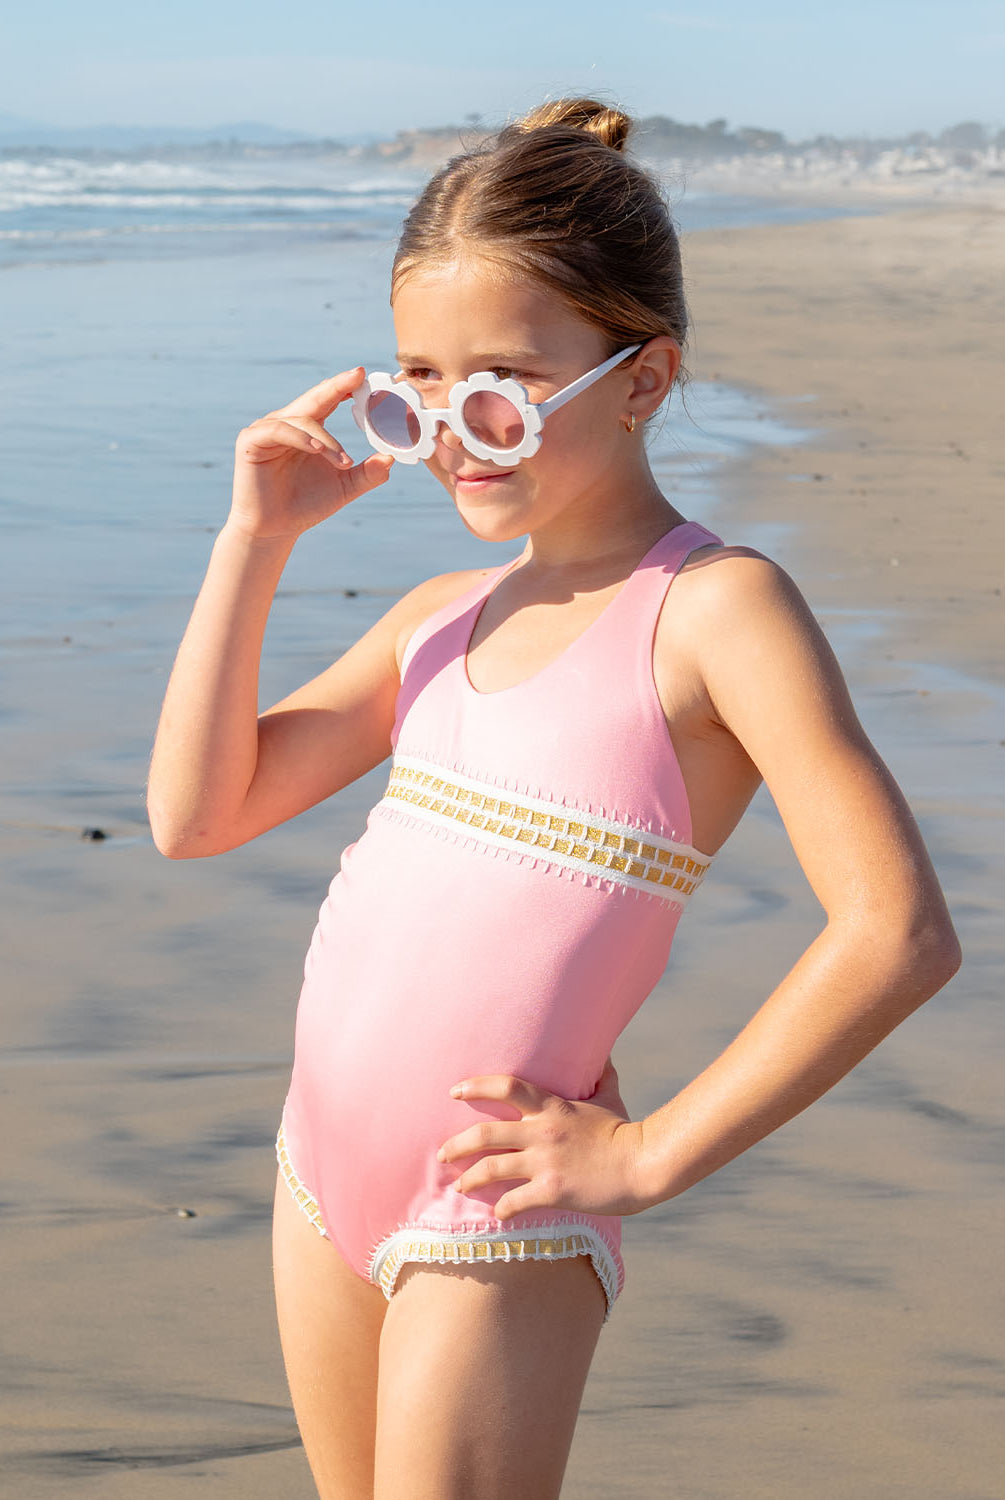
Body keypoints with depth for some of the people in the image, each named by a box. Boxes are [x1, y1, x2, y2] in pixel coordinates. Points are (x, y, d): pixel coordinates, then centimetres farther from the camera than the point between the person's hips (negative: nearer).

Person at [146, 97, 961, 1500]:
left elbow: (900, 933, -21)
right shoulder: (443, 615, 8)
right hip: (326, 1171, 7)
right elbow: (196, 814, 8)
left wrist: (648, 1154, -16)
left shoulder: (715, 603, -14)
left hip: (497, 1221, -7)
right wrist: (256, 541, -1)